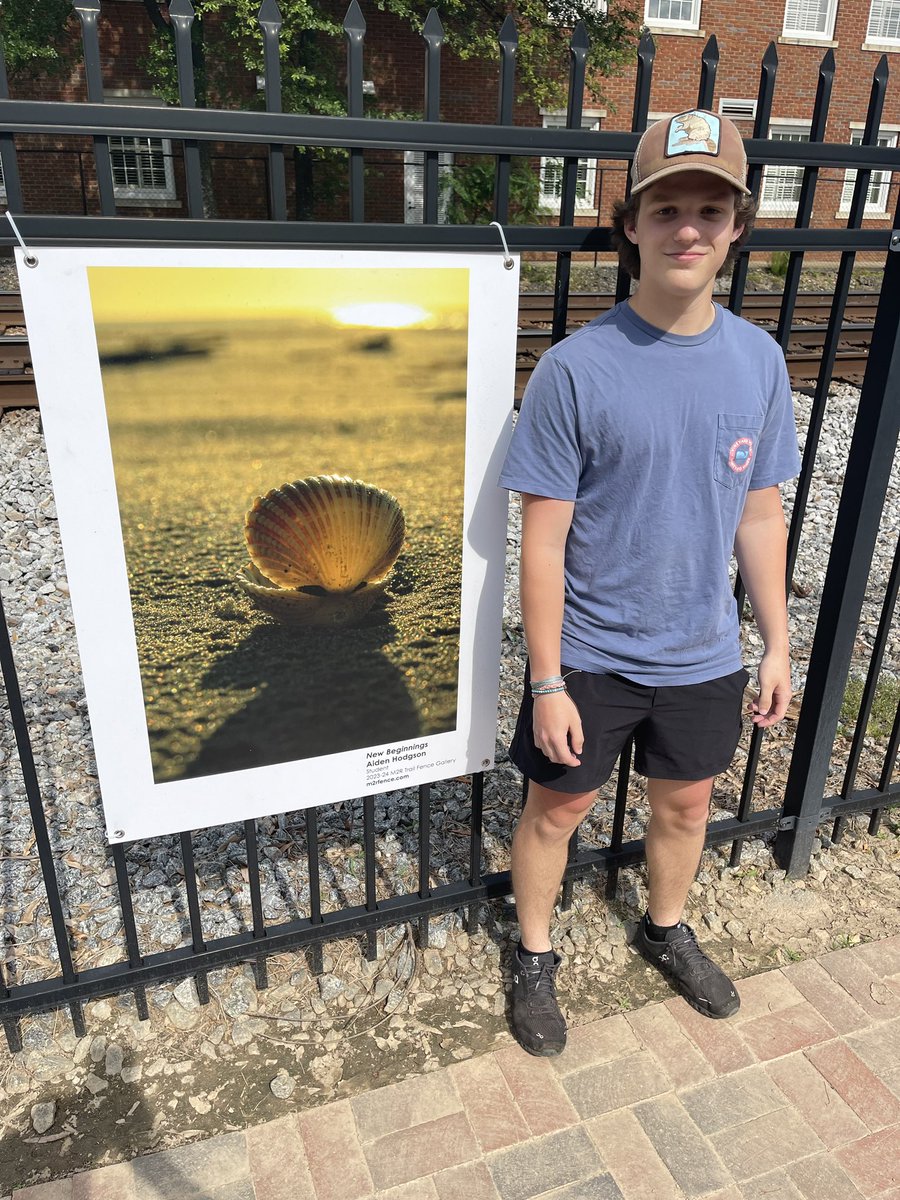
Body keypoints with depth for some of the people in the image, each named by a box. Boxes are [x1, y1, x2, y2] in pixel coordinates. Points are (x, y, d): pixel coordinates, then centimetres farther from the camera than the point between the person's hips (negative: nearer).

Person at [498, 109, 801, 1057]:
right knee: (556, 809, 14)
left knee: (685, 803, 23)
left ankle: (666, 929, 52)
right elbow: (543, 541, -14)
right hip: (589, 657, -3)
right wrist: (547, 683, -13)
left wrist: (777, 645, 7)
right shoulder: (575, 369, -17)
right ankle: (534, 955, 42)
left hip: (704, 656, 4)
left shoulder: (759, 360, -3)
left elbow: (759, 518, 5)